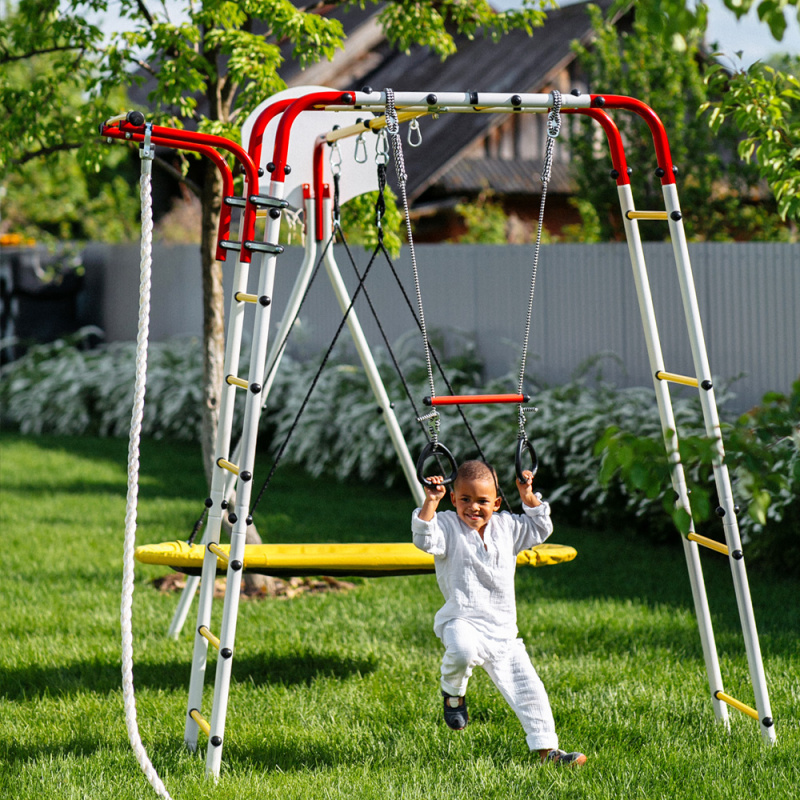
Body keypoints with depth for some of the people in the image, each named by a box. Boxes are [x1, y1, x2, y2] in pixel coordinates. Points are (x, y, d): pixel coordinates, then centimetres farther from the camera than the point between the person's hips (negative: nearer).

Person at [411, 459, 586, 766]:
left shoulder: (506, 527, 13)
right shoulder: (448, 526, -2)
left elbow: (540, 528, 23)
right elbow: (425, 539, -20)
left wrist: (529, 497, 12)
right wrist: (431, 502, -26)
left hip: (502, 629, 5)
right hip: (462, 621, -5)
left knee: (527, 688, 2)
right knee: (463, 650, -40)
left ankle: (546, 749, 12)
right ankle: (452, 690, -6)